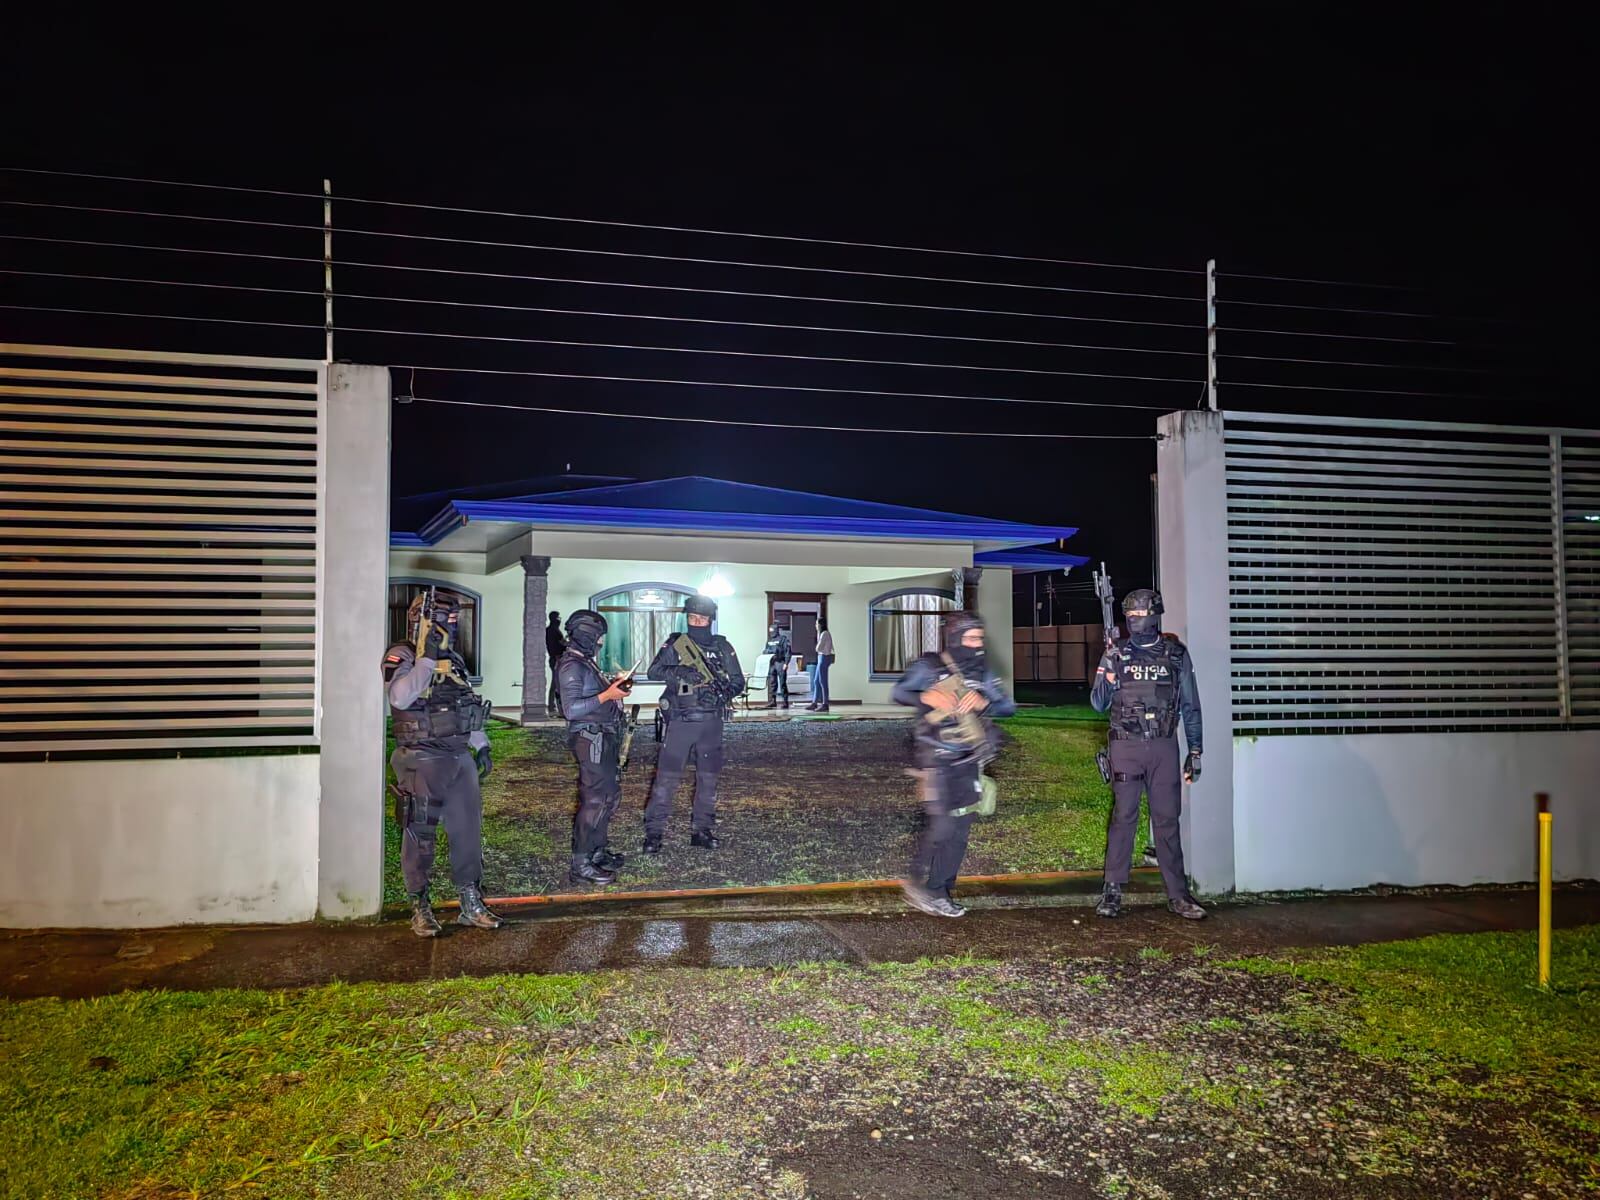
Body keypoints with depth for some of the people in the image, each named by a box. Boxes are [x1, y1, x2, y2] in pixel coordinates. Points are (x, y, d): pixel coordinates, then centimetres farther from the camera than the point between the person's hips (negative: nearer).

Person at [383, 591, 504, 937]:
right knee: (420, 836, 2)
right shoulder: (402, 656, -9)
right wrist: (427, 658, -27)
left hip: (460, 758, 7)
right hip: (421, 761, -7)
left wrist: (481, 745, 18)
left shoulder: (454, 659, 14)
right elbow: (399, 698, -29)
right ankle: (420, 908, 14)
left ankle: (471, 904, 20)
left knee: (468, 830, 10)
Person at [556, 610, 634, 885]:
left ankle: (597, 851, 28)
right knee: (595, 800, -9)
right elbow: (572, 709, -23)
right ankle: (581, 865, -4)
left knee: (611, 794, 17)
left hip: (604, 738, 10)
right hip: (591, 740, -10)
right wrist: (607, 695, -24)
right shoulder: (572, 666, -15)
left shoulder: (587, 662, 16)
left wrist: (615, 686, 11)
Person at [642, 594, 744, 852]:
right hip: (680, 721, -2)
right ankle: (654, 831, 3)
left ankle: (702, 829, 20)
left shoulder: (722, 647, 6)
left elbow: (738, 681, 6)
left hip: (711, 722, 2)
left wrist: (721, 694, -14)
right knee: (666, 776, -4)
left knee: (708, 778, 9)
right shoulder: (675, 644, 1)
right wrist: (678, 671, -28)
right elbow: (654, 671, -10)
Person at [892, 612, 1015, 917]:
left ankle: (940, 893, 17)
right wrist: (926, 697, -35)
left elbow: (1008, 706, 4)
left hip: (969, 763, 6)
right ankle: (918, 884, 7)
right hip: (938, 762, -6)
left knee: (960, 832, 7)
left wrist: (983, 702, -17)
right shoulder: (929, 667, -5)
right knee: (941, 826, -12)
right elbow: (899, 692, -16)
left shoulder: (981, 671, 8)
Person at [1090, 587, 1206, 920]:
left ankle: (1178, 894, 10)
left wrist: (1195, 751, 5)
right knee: (1123, 818, 0)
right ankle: (1112, 892, 6)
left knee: (1167, 820, 4)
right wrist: (1109, 672, -15)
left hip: (1164, 747, 1)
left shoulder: (1176, 654, 5)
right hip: (1125, 746, -1)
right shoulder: (1116, 653, 4)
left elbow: (1190, 706, 9)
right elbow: (1098, 704, 4)